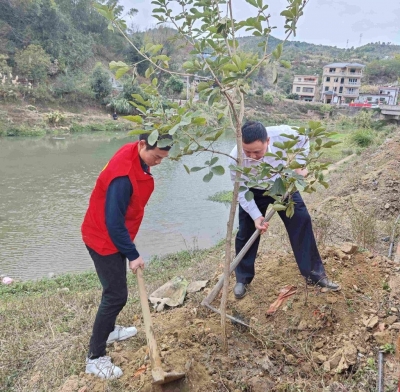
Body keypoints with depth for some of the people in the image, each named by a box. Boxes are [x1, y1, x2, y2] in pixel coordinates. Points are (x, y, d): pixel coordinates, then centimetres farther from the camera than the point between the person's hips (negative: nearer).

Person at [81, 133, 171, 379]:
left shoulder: (138, 156, -3)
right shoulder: (123, 175, -34)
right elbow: (114, 222, -28)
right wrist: (133, 255, -19)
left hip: (114, 236, 9)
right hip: (104, 240, -9)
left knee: (116, 290, 22)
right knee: (117, 295, -3)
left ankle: (108, 330, 44)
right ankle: (95, 357, 11)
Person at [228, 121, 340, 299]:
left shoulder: (281, 133, -34)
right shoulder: (236, 158, -35)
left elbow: (303, 140, -8)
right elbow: (241, 191, -22)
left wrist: (300, 165, -14)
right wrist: (256, 216, -27)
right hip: (253, 192, -1)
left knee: (302, 222, -2)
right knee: (246, 234, -1)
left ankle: (314, 273, 14)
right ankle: (242, 278, 20)